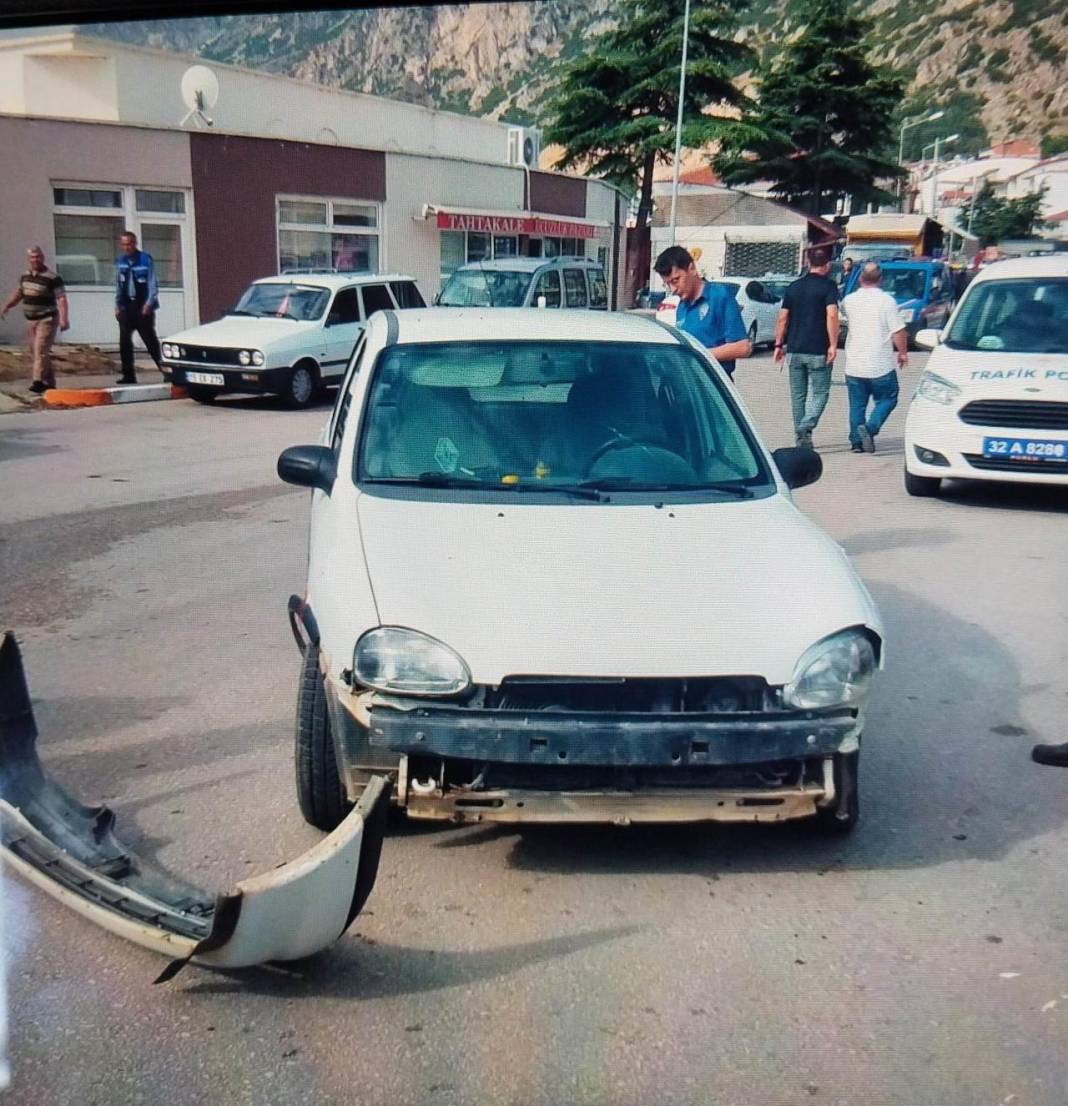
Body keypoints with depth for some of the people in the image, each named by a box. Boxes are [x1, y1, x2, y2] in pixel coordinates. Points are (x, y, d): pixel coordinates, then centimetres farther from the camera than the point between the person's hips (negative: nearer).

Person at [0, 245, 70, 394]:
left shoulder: (52, 278, -13)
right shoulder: (25, 276, 10)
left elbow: (61, 299, -19)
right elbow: (18, 293, 24)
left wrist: (64, 319, -29)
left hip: (46, 320, -8)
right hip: (31, 320, 8)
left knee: (41, 351, -16)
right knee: (35, 352, 11)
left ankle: (39, 381, -17)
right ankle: (49, 382, 19)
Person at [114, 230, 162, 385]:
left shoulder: (145, 259, -6)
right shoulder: (120, 261, 9)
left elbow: (152, 283, -8)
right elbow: (118, 284, 14)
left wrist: (149, 304, -16)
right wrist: (117, 305, 8)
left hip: (143, 307, -5)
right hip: (126, 306, 5)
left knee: (150, 340, -4)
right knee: (125, 342, 1)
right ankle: (129, 375, 6)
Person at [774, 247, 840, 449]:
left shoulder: (793, 287, 10)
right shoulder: (828, 286, -4)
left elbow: (782, 318, 8)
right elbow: (832, 315, -15)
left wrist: (779, 344, 12)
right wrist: (833, 345, -15)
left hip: (795, 349, 4)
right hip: (818, 351, -4)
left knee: (798, 395, 12)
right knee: (819, 393, 2)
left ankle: (801, 439, 15)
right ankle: (806, 427, -21)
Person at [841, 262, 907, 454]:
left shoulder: (849, 300, 2)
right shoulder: (886, 300, -9)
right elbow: (898, 332, -10)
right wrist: (903, 352, 5)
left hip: (854, 365, 4)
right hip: (881, 365, -3)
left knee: (857, 405, 12)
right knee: (887, 400, 9)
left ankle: (857, 441, 9)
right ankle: (869, 428, -12)